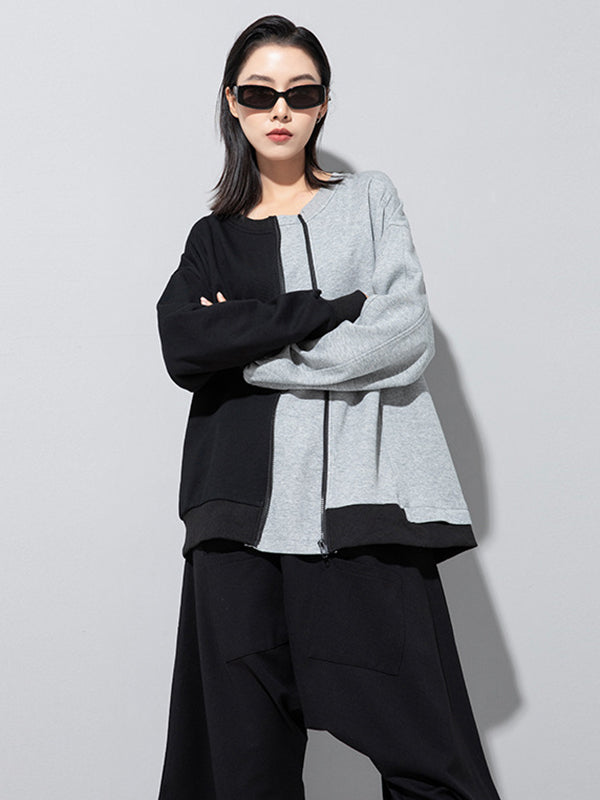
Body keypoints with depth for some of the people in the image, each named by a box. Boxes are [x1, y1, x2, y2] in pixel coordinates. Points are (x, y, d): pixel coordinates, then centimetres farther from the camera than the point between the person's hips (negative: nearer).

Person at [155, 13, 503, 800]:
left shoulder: (370, 198, 14)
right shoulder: (213, 238, 18)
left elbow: (407, 337, -2)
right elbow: (184, 348, -3)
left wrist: (250, 347, -3)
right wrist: (340, 309, -7)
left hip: (362, 500, -1)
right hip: (244, 508, 2)